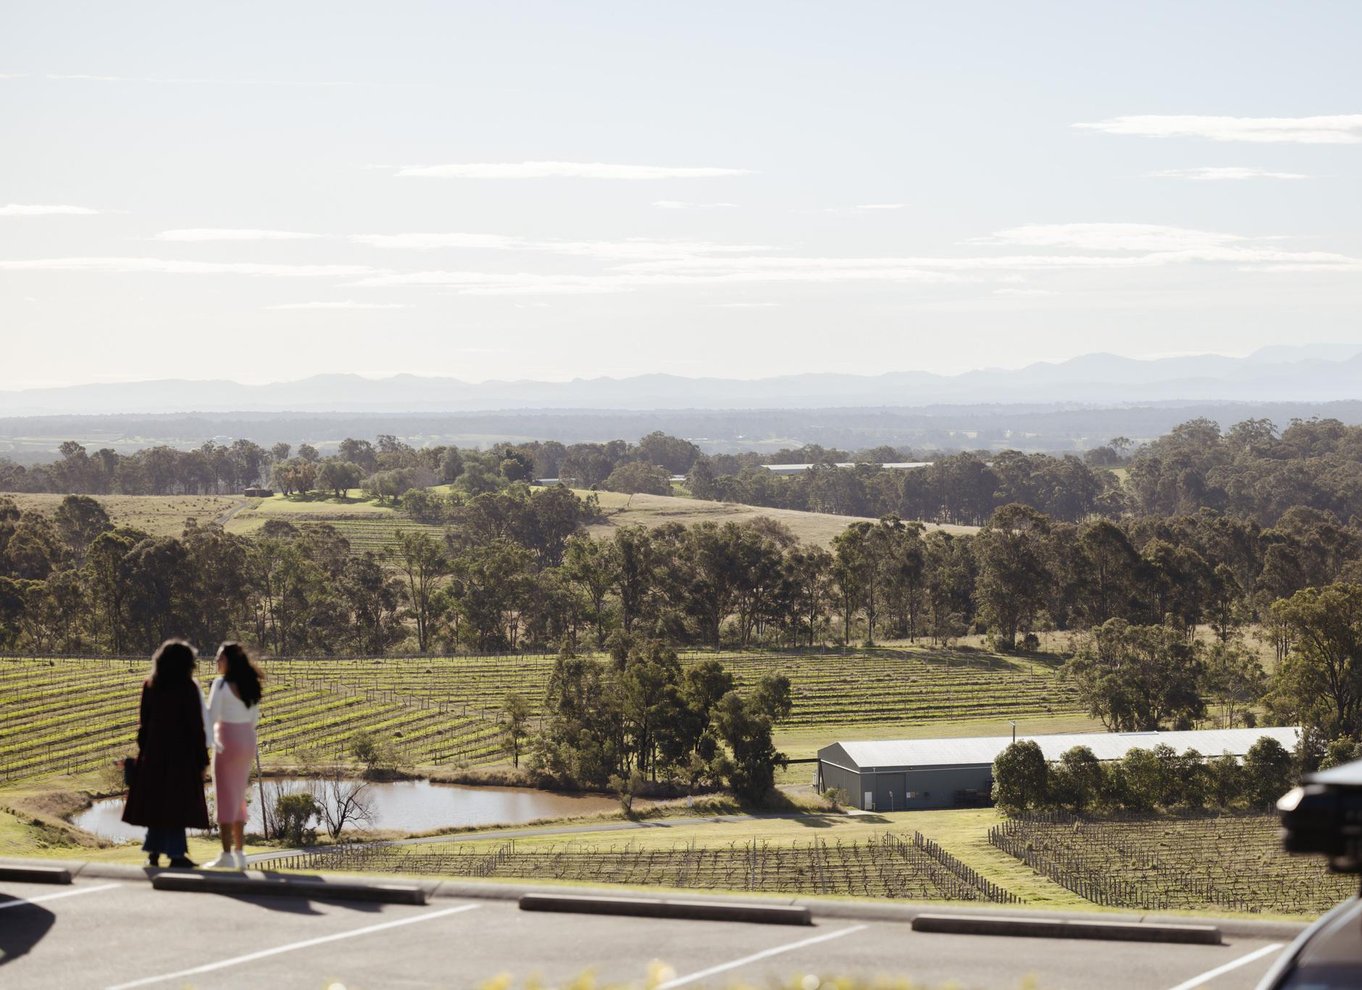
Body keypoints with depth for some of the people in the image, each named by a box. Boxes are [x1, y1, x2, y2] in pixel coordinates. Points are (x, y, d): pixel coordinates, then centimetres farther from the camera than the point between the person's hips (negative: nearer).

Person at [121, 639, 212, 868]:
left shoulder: (150, 686, 4)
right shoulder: (187, 687, -11)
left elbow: (144, 721, 6)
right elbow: (196, 723, -11)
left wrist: (143, 750, 13)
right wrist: (201, 757, -6)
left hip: (154, 751, 5)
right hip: (181, 752, -5)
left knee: (155, 799, 11)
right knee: (178, 799, 0)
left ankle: (154, 852, 10)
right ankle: (176, 853, 0)